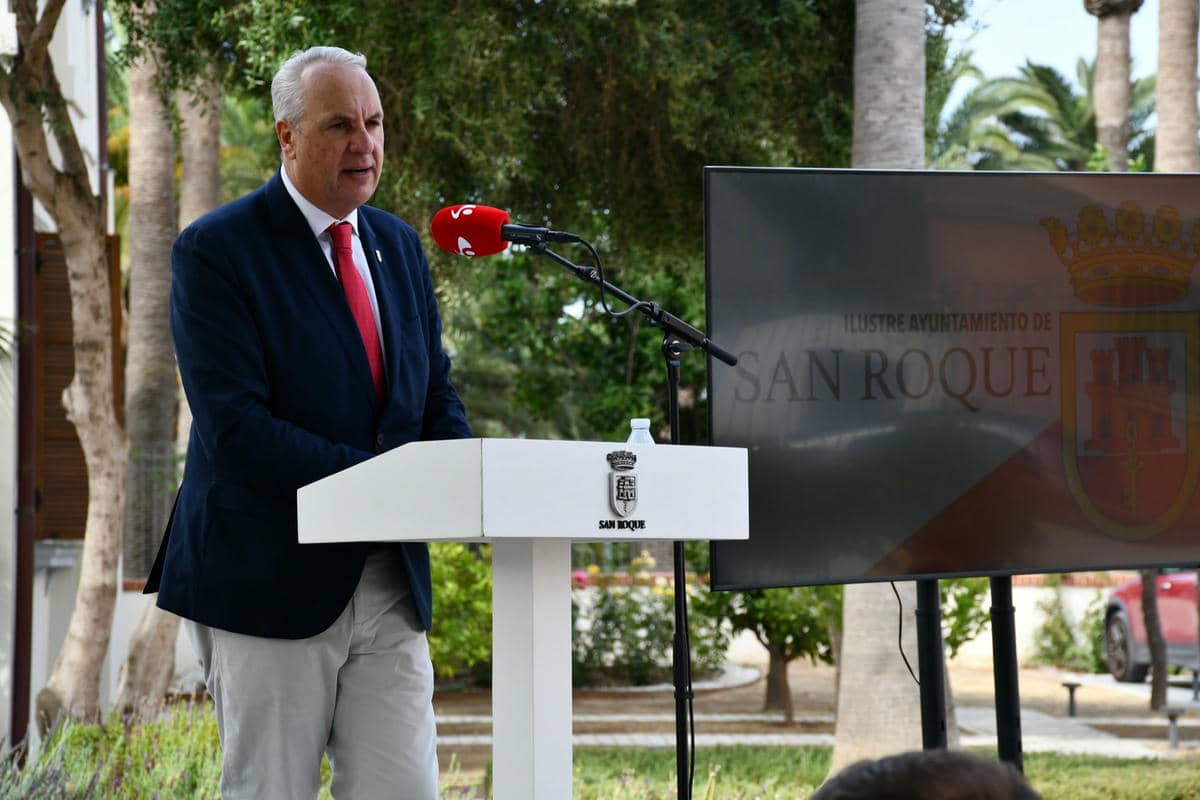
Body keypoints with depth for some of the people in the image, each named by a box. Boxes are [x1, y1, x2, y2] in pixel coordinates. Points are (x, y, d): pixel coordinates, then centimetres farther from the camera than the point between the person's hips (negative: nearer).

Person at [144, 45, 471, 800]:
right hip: (271, 581, -5)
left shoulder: (398, 245, 13)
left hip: (391, 582, 6)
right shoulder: (215, 251, -9)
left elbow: (437, 393, 16)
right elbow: (234, 427, -18)